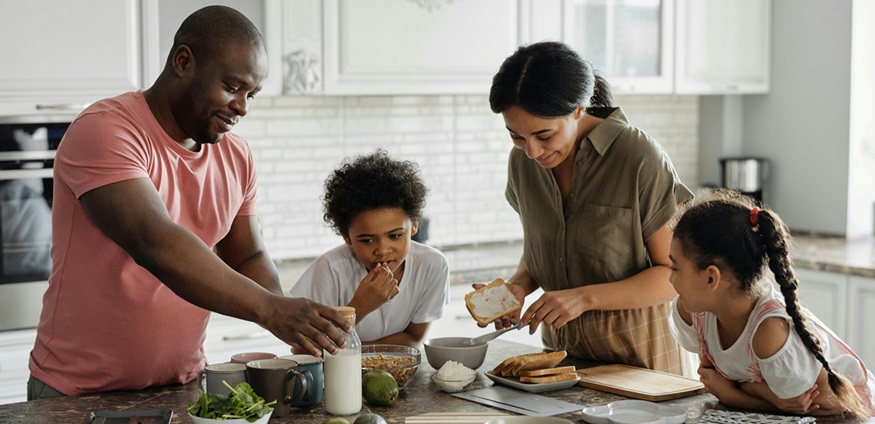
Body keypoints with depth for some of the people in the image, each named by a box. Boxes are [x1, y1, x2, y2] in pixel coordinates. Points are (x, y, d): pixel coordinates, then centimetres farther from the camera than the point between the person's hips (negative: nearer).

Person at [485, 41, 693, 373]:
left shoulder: (640, 157, -15)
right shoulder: (523, 160, 1)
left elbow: (677, 274, -12)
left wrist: (584, 297, -22)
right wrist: (519, 286, -6)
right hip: (560, 346, 1)